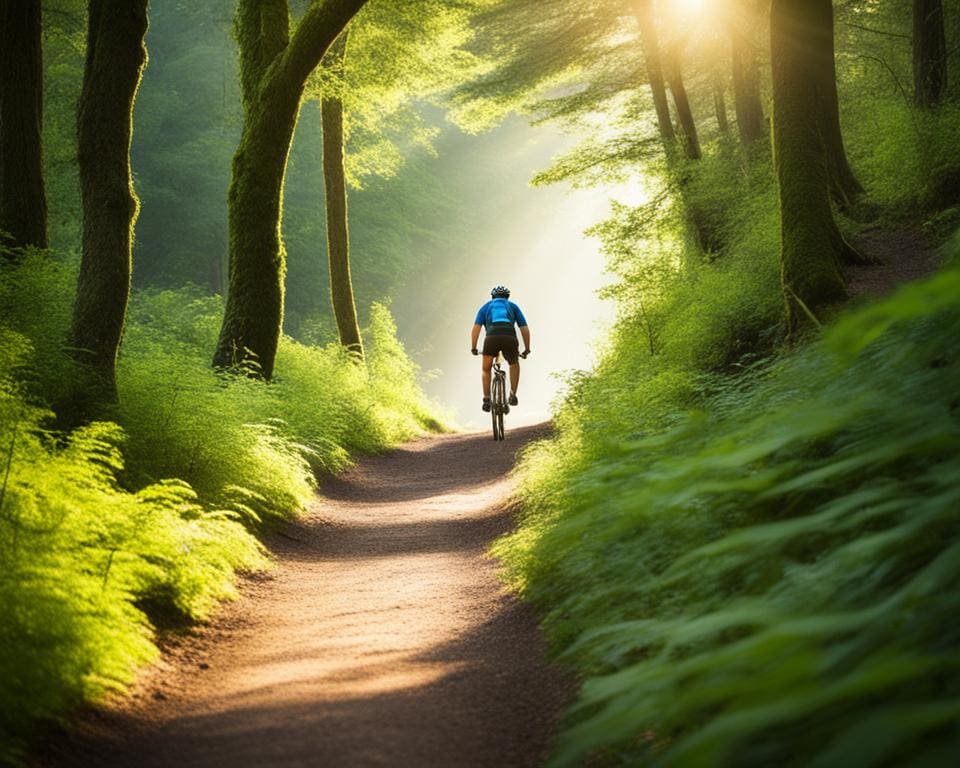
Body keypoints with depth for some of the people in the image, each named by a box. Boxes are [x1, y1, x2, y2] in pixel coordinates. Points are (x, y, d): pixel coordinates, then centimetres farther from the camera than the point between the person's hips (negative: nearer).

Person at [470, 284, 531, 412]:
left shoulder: (486, 307, 30)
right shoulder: (513, 306, 31)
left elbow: (476, 328, 15)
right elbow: (525, 329, 22)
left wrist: (473, 348, 19)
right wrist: (527, 349, 28)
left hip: (491, 338, 0)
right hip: (510, 338, 1)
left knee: (486, 369, 26)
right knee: (514, 364, 32)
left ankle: (487, 400, 15)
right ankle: (513, 394, 20)